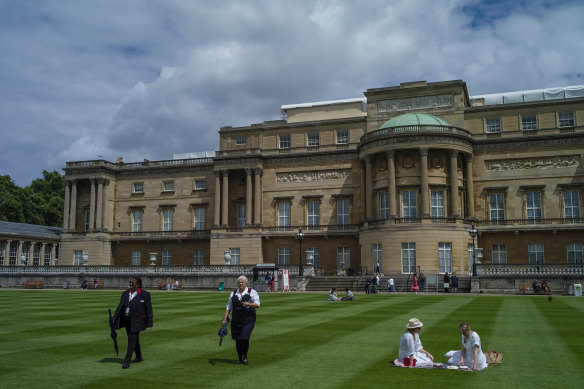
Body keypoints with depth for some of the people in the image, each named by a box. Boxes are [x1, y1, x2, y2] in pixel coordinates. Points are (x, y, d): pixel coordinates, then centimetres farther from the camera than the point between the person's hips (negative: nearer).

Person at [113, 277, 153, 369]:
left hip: (137, 321, -6)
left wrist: (149, 323, -9)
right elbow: (120, 307, 8)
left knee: (132, 340, -10)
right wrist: (115, 319, -1)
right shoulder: (125, 294, 7)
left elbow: (149, 309, -7)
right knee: (134, 339, 16)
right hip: (127, 320, 6)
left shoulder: (144, 294, -9)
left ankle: (127, 361, -7)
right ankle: (139, 357, 32)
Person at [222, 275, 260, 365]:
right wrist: (225, 318, 9)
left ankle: (245, 357, 10)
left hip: (248, 320, -4)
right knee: (237, 340, 4)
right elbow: (229, 307, 16)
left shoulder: (252, 292, 2)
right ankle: (240, 359, 20)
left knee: (244, 338, -14)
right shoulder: (233, 293, 13)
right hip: (236, 320, 4)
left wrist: (249, 304, -23)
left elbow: (257, 304, -5)